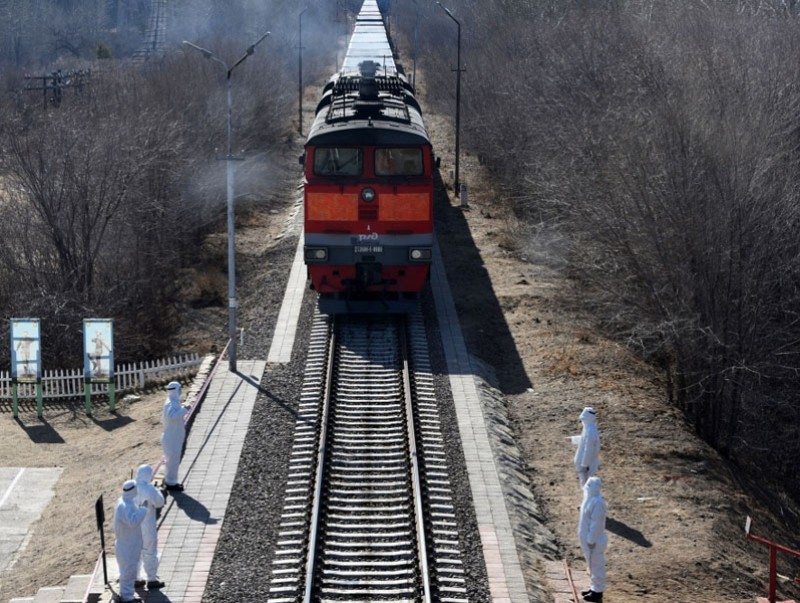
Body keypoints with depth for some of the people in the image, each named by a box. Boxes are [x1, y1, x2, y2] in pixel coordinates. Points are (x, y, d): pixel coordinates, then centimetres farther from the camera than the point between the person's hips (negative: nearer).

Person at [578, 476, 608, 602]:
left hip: (594, 540, -10)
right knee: (593, 566, 19)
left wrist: (591, 540, -21)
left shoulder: (597, 502, -25)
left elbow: (596, 523, -24)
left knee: (596, 566, 2)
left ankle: (598, 592, 11)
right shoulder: (591, 499, 6)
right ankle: (595, 588, 30)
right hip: (588, 538, 10)